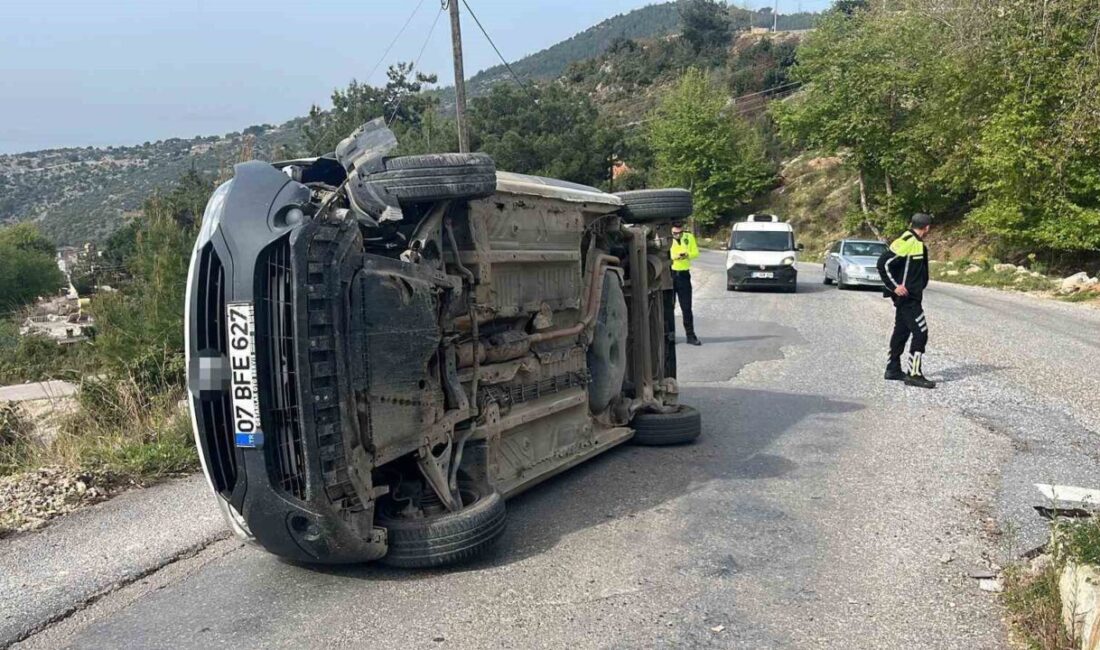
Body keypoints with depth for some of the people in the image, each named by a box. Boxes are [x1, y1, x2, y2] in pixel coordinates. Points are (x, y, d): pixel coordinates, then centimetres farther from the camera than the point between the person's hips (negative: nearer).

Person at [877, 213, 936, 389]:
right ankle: (914, 374, -7)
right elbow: (884, 263, -22)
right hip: (905, 297, -10)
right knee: (920, 332, -10)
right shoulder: (906, 242, -17)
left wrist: (918, 287, 16)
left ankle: (893, 370, 24)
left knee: (902, 331, 15)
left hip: (911, 296, 10)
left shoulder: (917, 244, 12)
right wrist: (894, 286, -20)